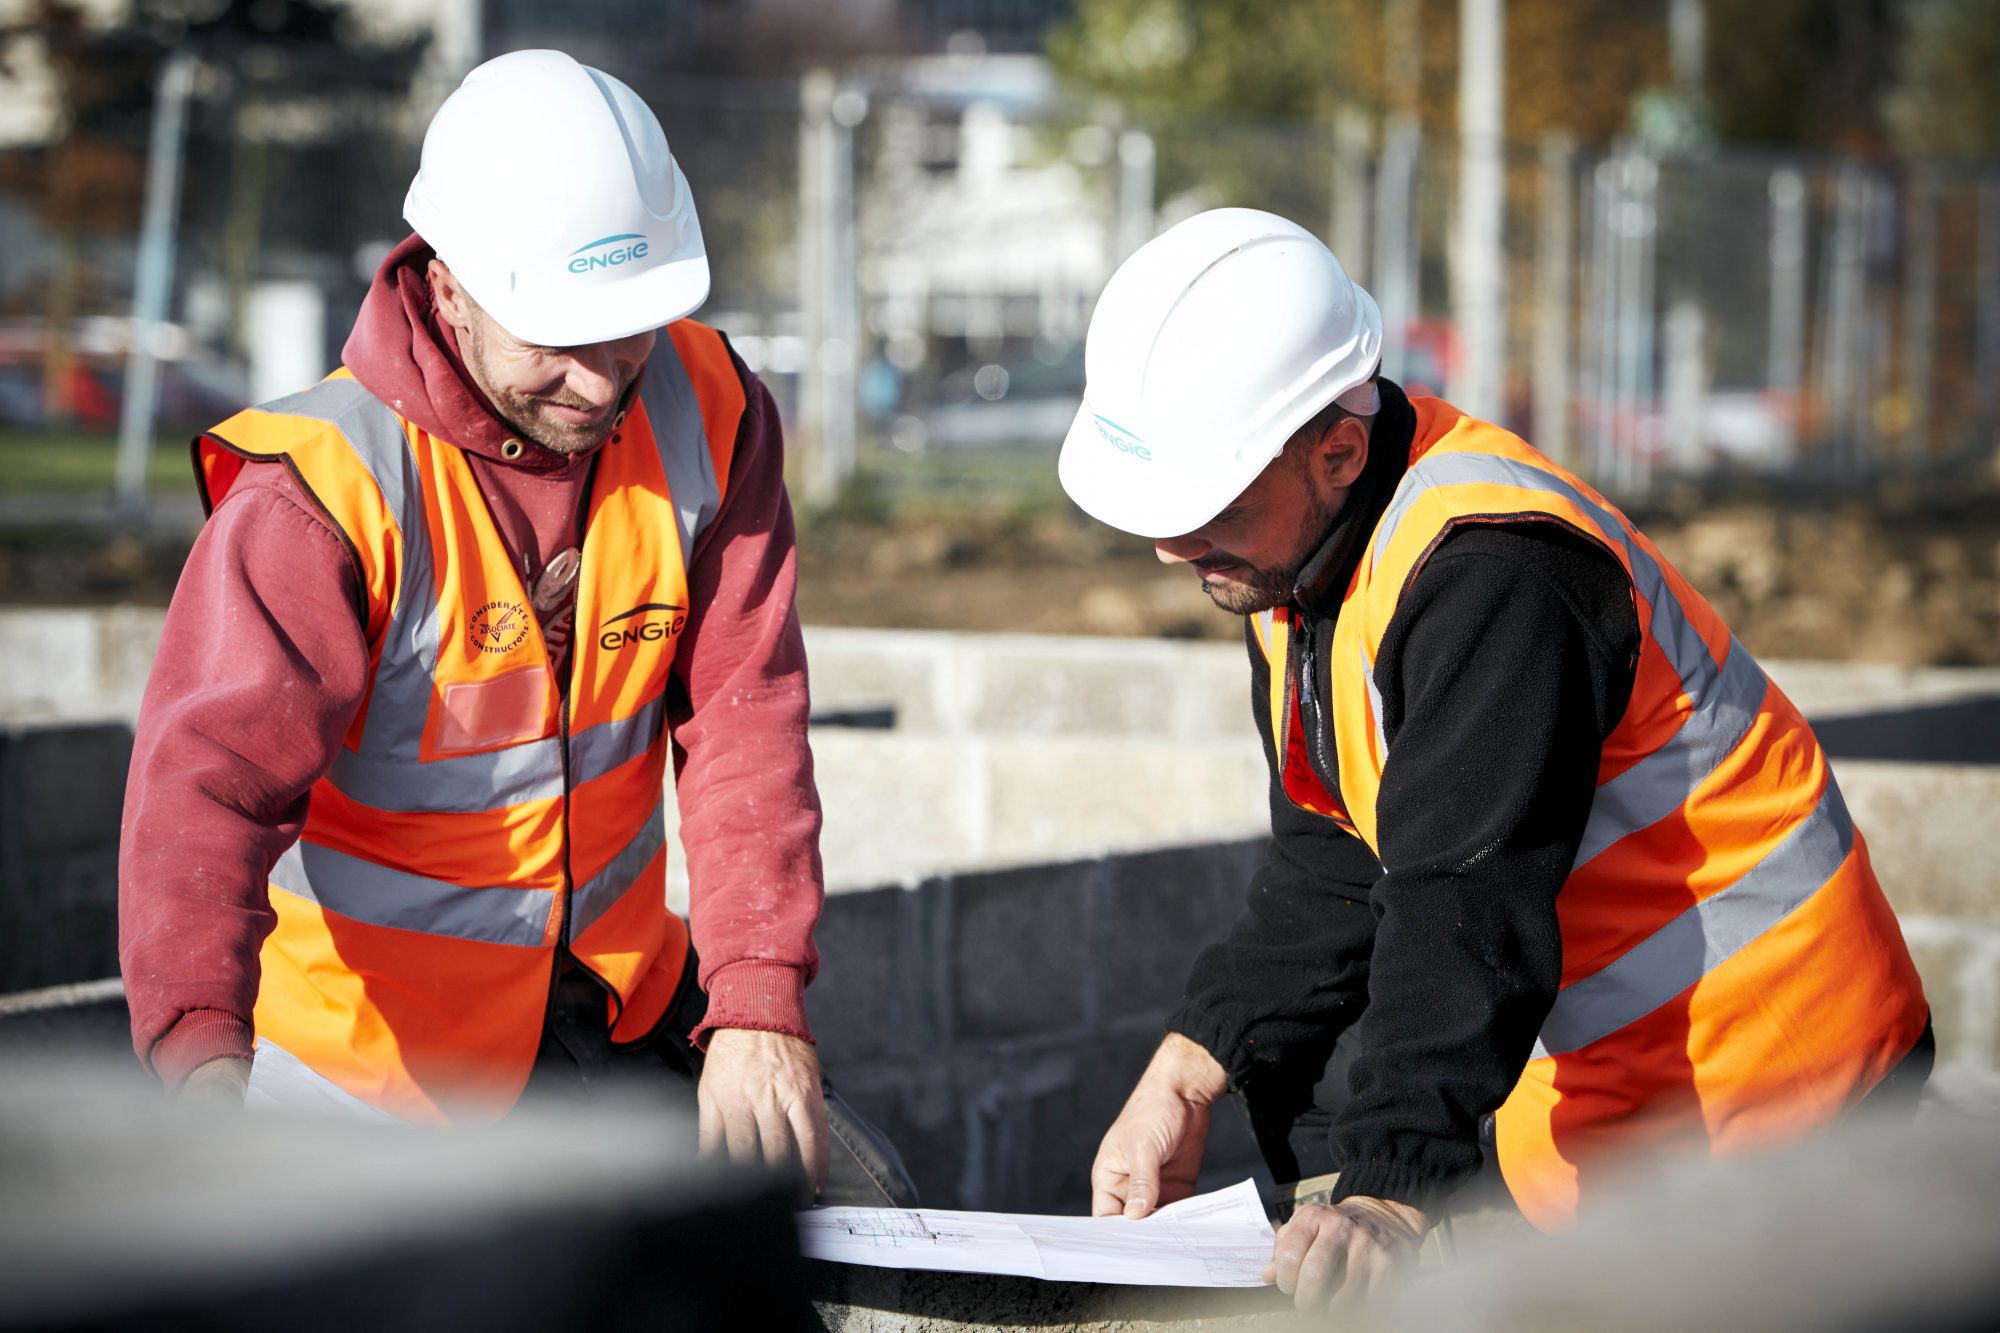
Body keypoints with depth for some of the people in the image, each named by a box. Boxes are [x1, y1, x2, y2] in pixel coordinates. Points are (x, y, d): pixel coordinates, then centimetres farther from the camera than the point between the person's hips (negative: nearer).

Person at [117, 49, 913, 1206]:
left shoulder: (706, 414, -8)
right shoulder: (325, 484, -24)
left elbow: (745, 717, -9)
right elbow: (209, 777, -34)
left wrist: (757, 999, -20)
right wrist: (202, 1060, -50)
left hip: (618, 1001, 5)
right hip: (369, 1044, -5)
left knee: (863, 1210, 9)